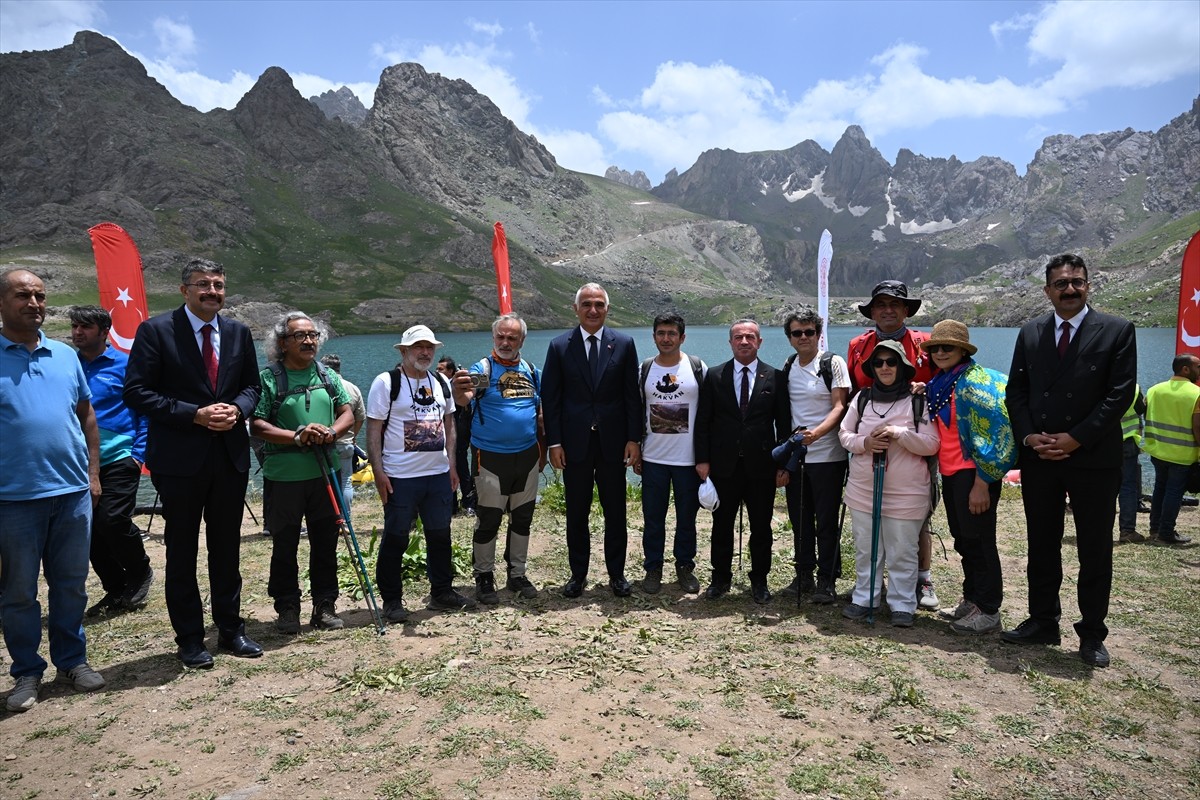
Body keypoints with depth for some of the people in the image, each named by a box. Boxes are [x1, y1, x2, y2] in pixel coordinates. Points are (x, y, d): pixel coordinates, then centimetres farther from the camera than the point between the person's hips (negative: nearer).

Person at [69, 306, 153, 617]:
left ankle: (140, 571, 12)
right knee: (91, 530, 6)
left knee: (112, 520, -14)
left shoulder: (124, 365, -2)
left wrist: (138, 454, -9)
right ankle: (116, 590, 20)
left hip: (118, 459, -4)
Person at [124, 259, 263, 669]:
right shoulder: (156, 331, -6)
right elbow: (137, 392, -9)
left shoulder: (238, 332, 8)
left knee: (227, 548, 13)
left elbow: (251, 385, 14)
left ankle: (231, 631, 26)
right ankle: (189, 639, 21)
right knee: (181, 551, 8)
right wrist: (194, 415, -18)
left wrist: (237, 409, -8)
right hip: (179, 458, -4)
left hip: (230, 455, 4)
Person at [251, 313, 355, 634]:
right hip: (284, 476, -4)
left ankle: (325, 606, 21)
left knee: (326, 541, 9)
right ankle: (287, 608, 20)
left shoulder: (328, 375, 10)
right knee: (284, 545, 7)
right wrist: (297, 436, -20)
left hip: (325, 473, 4)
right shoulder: (268, 378, -4)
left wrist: (331, 432, -10)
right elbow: (257, 426, -9)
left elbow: (347, 413, 10)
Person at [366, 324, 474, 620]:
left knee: (440, 535, 13)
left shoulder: (441, 382, 10)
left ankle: (442, 592, 27)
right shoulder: (386, 383, -7)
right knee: (395, 539, 3)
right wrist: (378, 472, -14)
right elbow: (373, 431, -8)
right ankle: (392, 600, 16)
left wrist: (452, 464, 10)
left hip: (439, 474, 6)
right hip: (400, 476, -5)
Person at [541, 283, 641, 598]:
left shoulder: (624, 344, 1)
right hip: (575, 443, 0)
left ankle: (617, 574, 23)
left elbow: (632, 396, 2)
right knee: (576, 514, 10)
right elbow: (550, 399, 0)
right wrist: (554, 442, -5)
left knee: (616, 513, 9)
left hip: (613, 442, 0)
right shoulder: (559, 347, 0)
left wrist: (633, 438, -4)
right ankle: (578, 575, 24)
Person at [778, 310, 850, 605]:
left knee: (826, 522, 2)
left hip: (827, 456, -5)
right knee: (799, 519, 11)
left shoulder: (833, 363, -4)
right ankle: (804, 575, 23)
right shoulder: (787, 368, 11)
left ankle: (827, 580, 13)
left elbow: (839, 407, -12)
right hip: (794, 455, 5)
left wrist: (816, 432, -28)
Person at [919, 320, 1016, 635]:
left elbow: (990, 432, -17)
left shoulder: (974, 380, -12)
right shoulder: (937, 384, 12)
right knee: (962, 539, 15)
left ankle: (988, 611, 9)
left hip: (974, 473, -8)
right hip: (950, 472, 8)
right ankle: (971, 600, 27)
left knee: (978, 539, -1)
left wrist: (981, 483, -19)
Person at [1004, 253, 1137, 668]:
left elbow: (1120, 394, -8)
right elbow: (1016, 391, 7)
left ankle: (1092, 634, 18)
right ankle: (1043, 621, 23)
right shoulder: (1030, 333, 8)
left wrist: (1075, 439, -14)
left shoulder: (1116, 331, -2)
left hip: (1094, 458, -3)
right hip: (1039, 458, 3)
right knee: (1041, 545, 11)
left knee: (1095, 549, 6)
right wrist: (1029, 436, -7)